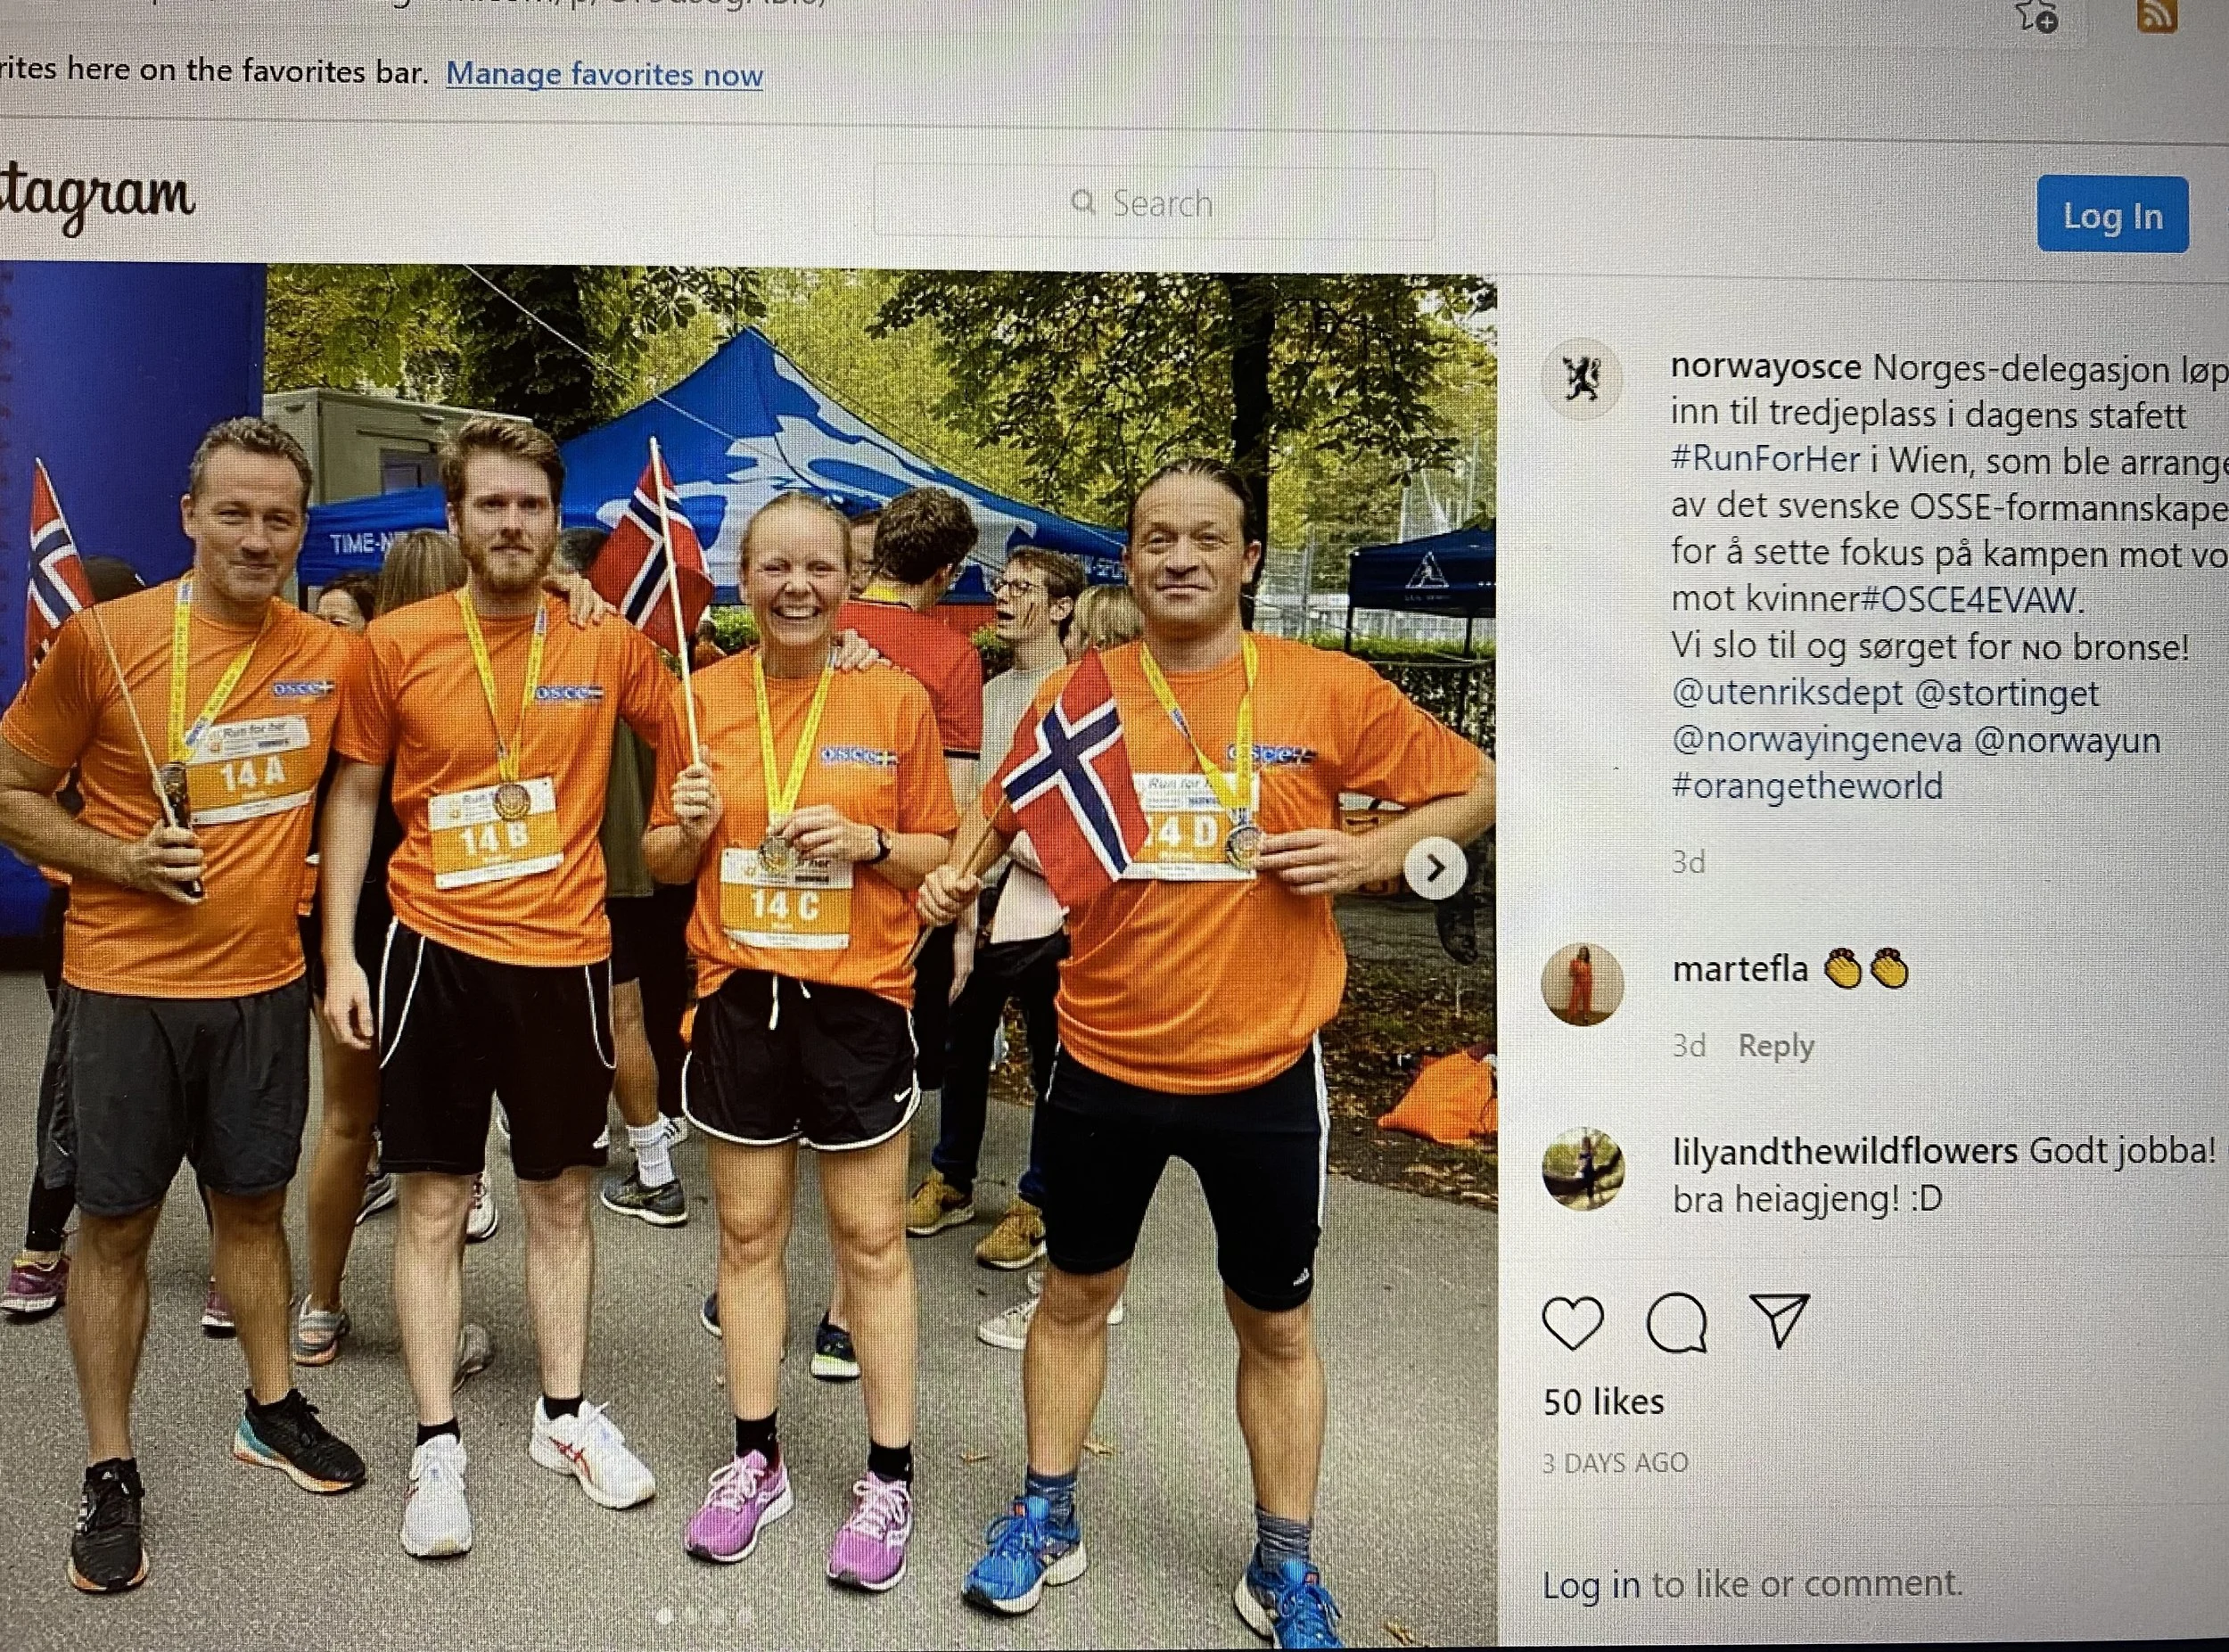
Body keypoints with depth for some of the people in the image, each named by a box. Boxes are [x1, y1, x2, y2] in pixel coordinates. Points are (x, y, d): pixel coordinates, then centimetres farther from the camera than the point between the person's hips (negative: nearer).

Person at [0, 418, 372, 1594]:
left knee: (253, 1205, 17)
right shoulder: (103, 638, -9)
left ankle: (271, 1409, 34)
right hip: (123, 987, -3)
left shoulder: (332, 657, -1)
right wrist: (122, 860, -17)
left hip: (264, 983, 3)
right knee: (116, 1226, 8)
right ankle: (110, 1476, 21)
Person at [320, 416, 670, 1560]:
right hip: (435, 952, -1)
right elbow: (354, 796, 4)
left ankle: (564, 1415, 29)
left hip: (565, 957, 1)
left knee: (560, 1196, 13)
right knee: (433, 1202, 6)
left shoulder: (605, 644, 0)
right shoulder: (396, 644, -2)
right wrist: (339, 955, -1)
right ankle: (437, 1446, 20)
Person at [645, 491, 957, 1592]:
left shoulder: (897, 702, -3)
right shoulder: (703, 699, 3)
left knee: (871, 1239, 5)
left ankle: (890, 1477, 18)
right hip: (738, 995, 3)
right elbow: (662, 862, 11)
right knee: (747, 1230, 12)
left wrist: (869, 841, -17)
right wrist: (688, 827, -11)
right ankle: (755, 1459, 28)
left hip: (857, 998, -2)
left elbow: (943, 851, 2)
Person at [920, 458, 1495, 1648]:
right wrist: (958, 872, -4)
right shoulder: (1075, 694, -1)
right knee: (1075, 1293, 17)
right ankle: (1047, 1518, 38)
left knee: (1275, 1324, 13)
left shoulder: (1327, 689, -6)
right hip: (1103, 1060, 2)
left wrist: (1374, 852, -13)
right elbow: (1001, 810, 15)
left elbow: (1474, 789, 2)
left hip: (1262, 1070, -1)